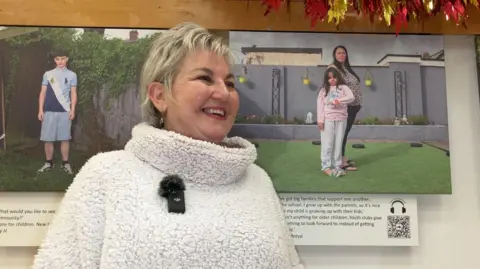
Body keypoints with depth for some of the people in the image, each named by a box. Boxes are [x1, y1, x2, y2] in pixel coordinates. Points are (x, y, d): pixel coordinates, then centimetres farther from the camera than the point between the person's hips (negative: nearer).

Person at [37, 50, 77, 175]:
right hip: (49, 111, 1)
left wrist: (72, 110, -5)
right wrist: (40, 110, 1)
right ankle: (48, 163, 16)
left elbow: (73, 94, 4)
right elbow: (43, 93, 8)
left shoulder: (72, 75, 5)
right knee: (48, 139, 4)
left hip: (65, 111, -1)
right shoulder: (48, 74, 7)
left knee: (65, 138, 1)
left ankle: (65, 164, 10)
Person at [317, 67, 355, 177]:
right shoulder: (324, 90, 5)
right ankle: (326, 166, 6)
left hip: (341, 119, 1)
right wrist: (320, 120, -8)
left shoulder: (343, 87, 6)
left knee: (338, 143, 6)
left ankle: (337, 166, 12)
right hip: (328, 119, -1)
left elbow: (351, 97, -10)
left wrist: (339, 101, -23)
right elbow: (320, 105, 0)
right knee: (327, 144, 0)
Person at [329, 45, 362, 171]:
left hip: (353, 105, 8)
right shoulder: (333, 68, -7)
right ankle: (341, 161, -1)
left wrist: (358, 103, 13)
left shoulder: (347, 68, 17)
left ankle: (343, 157, 23)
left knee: (345, 132, 14)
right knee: (341, 133, -4)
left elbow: (354, 86, 19)